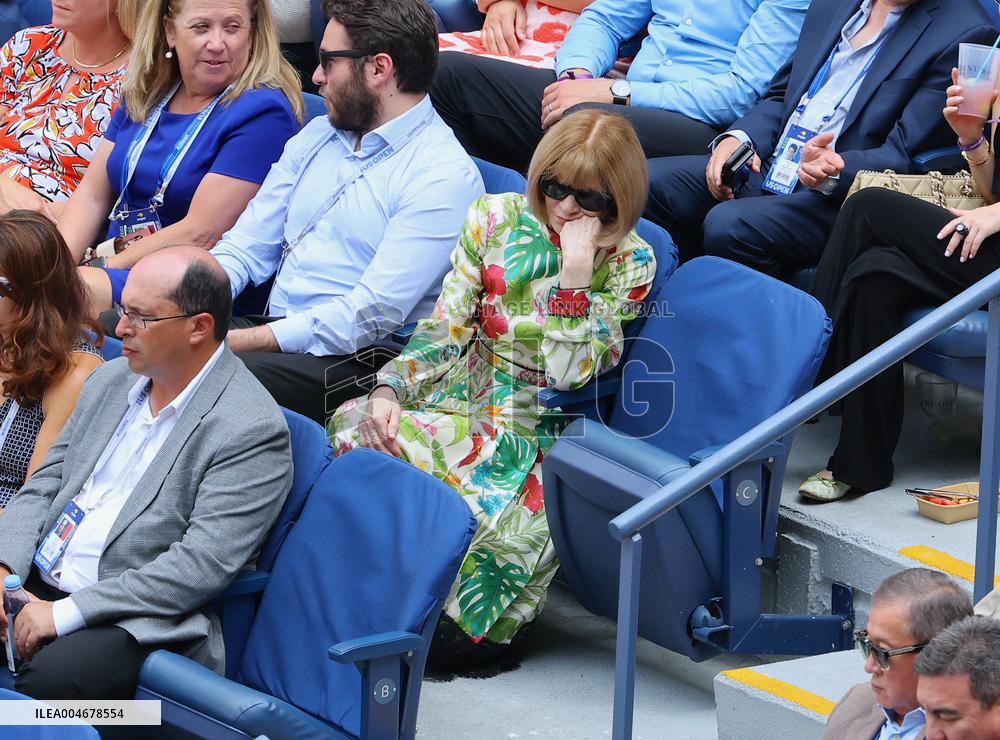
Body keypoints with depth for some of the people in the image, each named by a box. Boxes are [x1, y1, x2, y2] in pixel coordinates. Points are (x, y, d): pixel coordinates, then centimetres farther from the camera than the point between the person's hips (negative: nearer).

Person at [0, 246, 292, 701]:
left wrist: (67, 612, -19)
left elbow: (201, 566, -18)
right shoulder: (110, 382, 13)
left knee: (43, 678, -35)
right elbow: (43, 487, 16)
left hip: (141, 624, -7)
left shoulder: (252, 431, -11)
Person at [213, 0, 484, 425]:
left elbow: (371, 314, -18)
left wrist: (239, 340, -22)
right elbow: (248, 247, 14)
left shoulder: (444, 177, -10)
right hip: (274, 333, 7)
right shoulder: (318, 135, 16)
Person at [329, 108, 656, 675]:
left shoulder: (629, 263, -2)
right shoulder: (497, 218, 5)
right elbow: (444, 328, 1)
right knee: (356, 427, -28)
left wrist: (577, 266, -20)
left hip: (539, 431, -3)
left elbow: (569, 372, -13)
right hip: (461, 400, 3)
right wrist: (389, 389, -16)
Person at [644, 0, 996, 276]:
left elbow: (902, 157, -11)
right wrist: (738, 138, -1)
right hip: (763, 170, 7)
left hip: (837, 194, -7)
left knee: (728, 225, -32)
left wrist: (833, 172, -31)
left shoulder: (964, 33, -8)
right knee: (648, 183, -12)